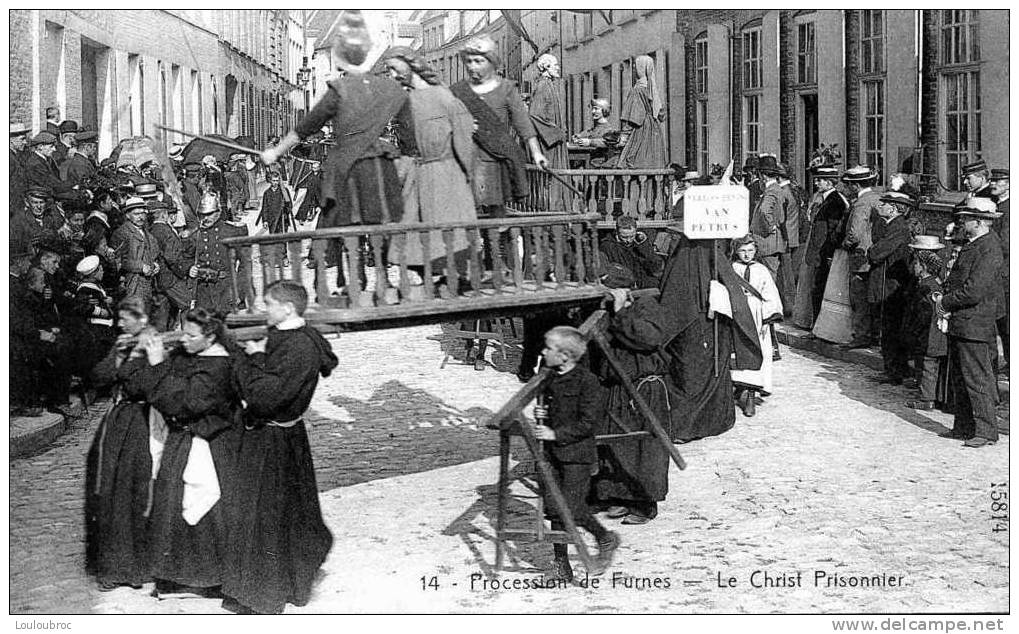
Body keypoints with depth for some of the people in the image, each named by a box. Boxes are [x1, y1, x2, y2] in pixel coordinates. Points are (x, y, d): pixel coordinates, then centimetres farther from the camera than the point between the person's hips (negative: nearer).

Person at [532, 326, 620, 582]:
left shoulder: (587, 381, -13)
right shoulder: (551, 380, 10)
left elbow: (588, 422, -17)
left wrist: (556, 434, -19)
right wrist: (541, 417, 2)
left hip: (577, 454, -7)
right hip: (552, 453, 7)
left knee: (571, 509, -9)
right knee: (554, 509, 6)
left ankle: (606, 539, 17)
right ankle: (561, 564, 14)